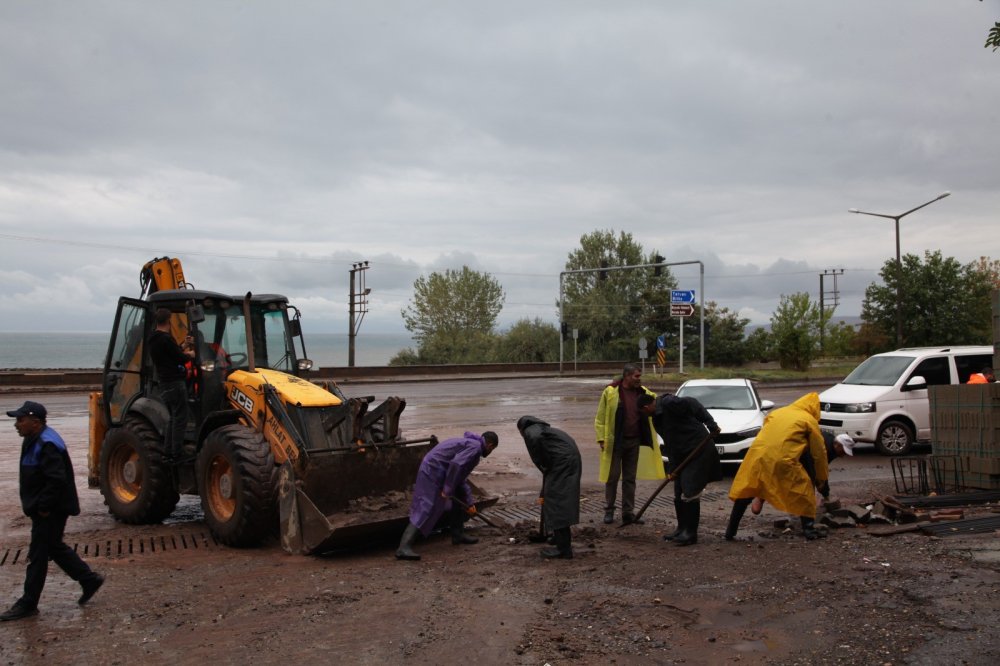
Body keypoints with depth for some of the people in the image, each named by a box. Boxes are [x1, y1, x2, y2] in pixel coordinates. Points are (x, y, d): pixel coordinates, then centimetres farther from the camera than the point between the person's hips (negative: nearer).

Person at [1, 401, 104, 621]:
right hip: (45, 510, 10)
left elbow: (57, 480, -29)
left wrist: (43, 508, -22)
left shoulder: (46, 445, -23)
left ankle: (28, 604, 10)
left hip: (50, 512, -10)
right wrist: (39, 506, 15)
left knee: (38, 555, -1)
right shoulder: (34, 441, 10)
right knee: (54, 548, 19)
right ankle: (89, 579, 28)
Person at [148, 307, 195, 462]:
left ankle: (169, 453, 18)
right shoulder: (166, 339, -18)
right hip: (175, 383, -10)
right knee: (180, 420, -4)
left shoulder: (153, 340, 12)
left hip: (164, 384, 10)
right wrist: (190, 354, 4)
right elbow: (181, 358, -16)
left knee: (173, 418, 17)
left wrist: (183, 347, 22)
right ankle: (176, 455, -3)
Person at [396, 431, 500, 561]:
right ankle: (404, 548, -23)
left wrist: (469, 503, 28)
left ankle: (458, 535, 30)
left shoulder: (469, 443, 24)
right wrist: (448, 489, -21)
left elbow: (461, 477, 28)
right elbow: (456, 464, -24)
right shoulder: (475, 447, -7)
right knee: (425, 511, -16)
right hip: (433, 473, -11)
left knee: (458, 500, 23)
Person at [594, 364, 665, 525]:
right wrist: (601, 439, -11)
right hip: (615, 441, -4)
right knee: (613, 477, 3)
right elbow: (600, 418, -6)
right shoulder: (611, 392, -9)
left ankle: (628, 513, 16)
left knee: (630, 478, 9)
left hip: (634, 441, 4)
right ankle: (609, 510, 15)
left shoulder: (643, 392, 5)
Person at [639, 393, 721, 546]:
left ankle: (691, 534, -2)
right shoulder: (657, 419, 14)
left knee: (690, 493, -9)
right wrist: (672, 468, 10)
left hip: (700, 452, -10)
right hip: (683, 456, 10)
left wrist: (711, 424, -26)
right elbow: (670, 444, 14)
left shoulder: (668, 403, -15)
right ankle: (682, 529, 24)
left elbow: (693, 405, -22)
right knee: (679, 494, 12)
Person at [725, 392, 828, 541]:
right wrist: (822, 476, 28)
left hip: (757, 455, 4)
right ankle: (809, 529, 12)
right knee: (803, 491, 16)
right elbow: (819, 452, 15)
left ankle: (731, 531, 17)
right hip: (782, 460, -4)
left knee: (745, 492, 15)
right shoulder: (809, 420, 13)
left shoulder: (776, 412, 27)